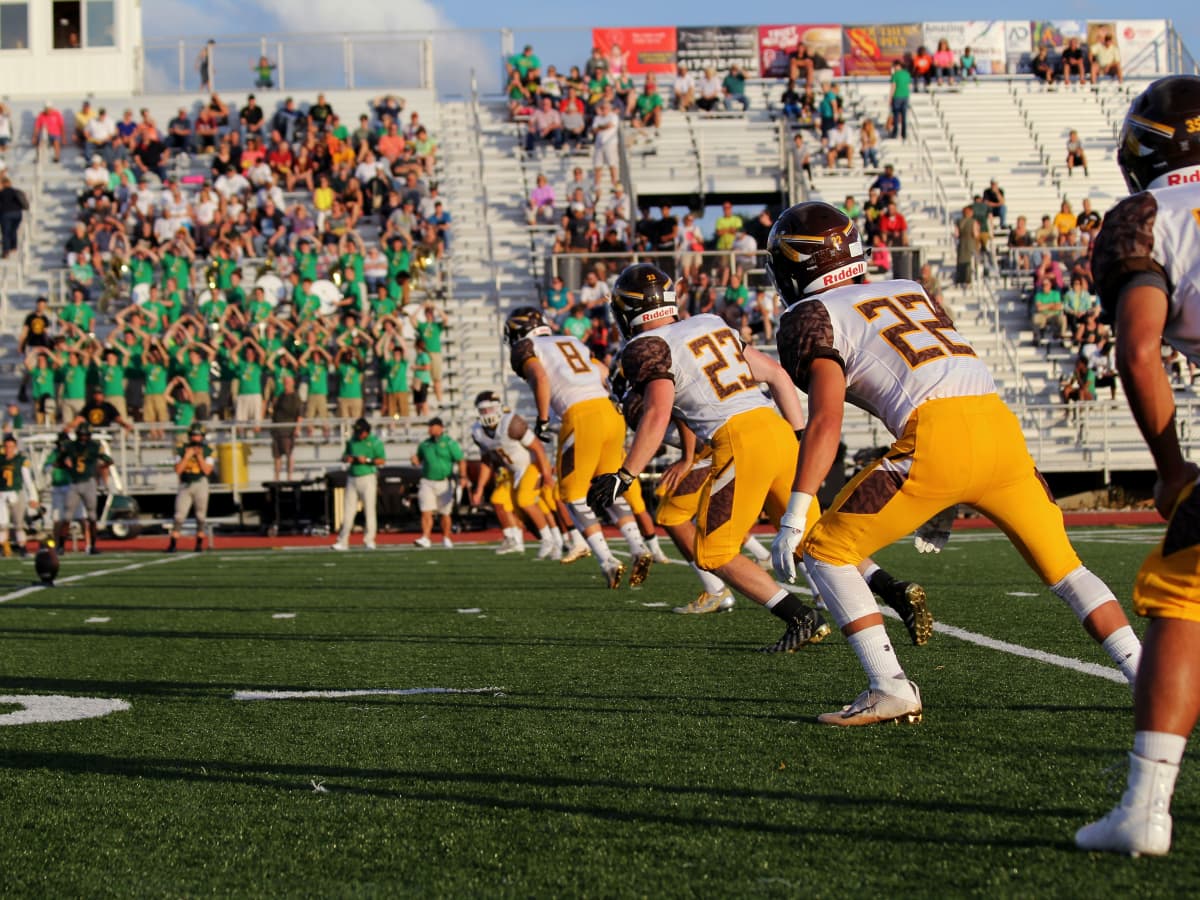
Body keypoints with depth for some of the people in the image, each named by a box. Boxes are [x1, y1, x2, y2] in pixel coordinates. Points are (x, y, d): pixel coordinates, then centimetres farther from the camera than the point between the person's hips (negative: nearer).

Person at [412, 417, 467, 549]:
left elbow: (461, 461, -5)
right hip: (427, 482, 2)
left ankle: (446, 538, 22)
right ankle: (425, 538, -15)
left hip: (444, 483, -2)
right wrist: (415, 461, -4)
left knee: (444, 513, 7)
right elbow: (419, 460, 21)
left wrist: (462, 477, -17)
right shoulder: (424, 444, 10)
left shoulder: (450, 443, -3)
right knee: (426, 512, -10)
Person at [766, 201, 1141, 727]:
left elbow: (826, 421, -4)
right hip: (1001, 424, 6)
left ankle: (891, 689, -1)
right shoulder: (910, 292, 29)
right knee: (1062, 565, 19)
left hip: (938, 440, -6)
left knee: (827, 550, 7)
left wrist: (795, 516, -7)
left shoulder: (814, 317, 9)